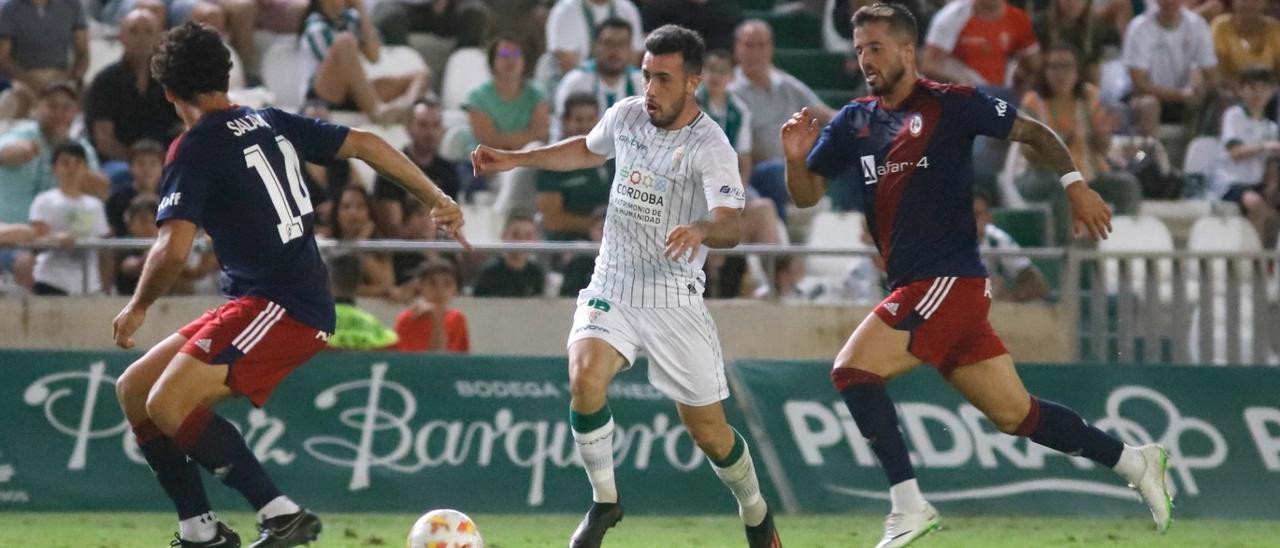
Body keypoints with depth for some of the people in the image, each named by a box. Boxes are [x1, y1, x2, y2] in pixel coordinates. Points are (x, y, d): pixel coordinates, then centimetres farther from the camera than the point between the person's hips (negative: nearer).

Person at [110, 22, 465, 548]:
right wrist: (437, 201, 22)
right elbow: (364, 144, 13)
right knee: (133, 391, 9)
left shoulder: (196, 149, -12)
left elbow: (173, 250, -19)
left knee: (167, 402, -23)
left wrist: (137, 308, -1)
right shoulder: (269, 123, 11)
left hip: (284, 307, -9)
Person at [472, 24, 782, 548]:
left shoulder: (709, 146, -18)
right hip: (611, 288, 4)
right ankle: (604, 501, -6)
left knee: (708, 431, 3)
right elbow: (588, 150, 24)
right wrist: (515, 159, 20)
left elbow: (730, 225, -33)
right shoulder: (626, 115, 0)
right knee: (585, 377, -26)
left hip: (674, 301, -4)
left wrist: (700, 230, -55)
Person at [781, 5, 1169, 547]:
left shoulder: (949, 104, -5)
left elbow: (1033, 132, 3)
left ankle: (909, 504, -15)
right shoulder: (854, 121, 13)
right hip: (912, 287, 7)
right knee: (1014, 414, 10)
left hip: (949, 279, -7)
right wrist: (797, 157, -7)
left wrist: (1075, 184, -5)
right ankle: (1135, 461, 23)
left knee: (852, 370, -18)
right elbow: (807, 195, 13)